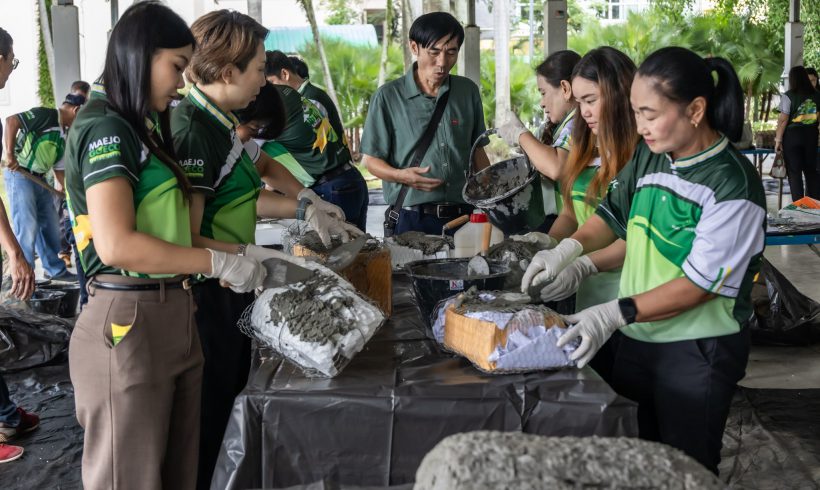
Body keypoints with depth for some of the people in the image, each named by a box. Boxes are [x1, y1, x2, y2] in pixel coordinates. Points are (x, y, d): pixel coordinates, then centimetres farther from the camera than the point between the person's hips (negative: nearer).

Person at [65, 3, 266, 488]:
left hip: (173, 317, 8)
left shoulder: (142, 128, 16)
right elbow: (117, 245, -22)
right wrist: (219, 263, -16)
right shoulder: (105, 128, -11)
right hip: (128, 324, -8)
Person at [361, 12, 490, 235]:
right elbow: (370, 159, -2)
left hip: (464, 215, 3)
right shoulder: (388, 96, -4)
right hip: (411, 219, -3)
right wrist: (401, 175, -20)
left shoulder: (468, 91, 6)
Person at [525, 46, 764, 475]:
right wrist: (569, 248, -1)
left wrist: (615, 313, -28)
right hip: (638, 338, 6)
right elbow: (614, 214, 17)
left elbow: (699, 284, -21)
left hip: (699, 353, -6)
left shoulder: (733, 185, -19)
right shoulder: (648, 156, 2)